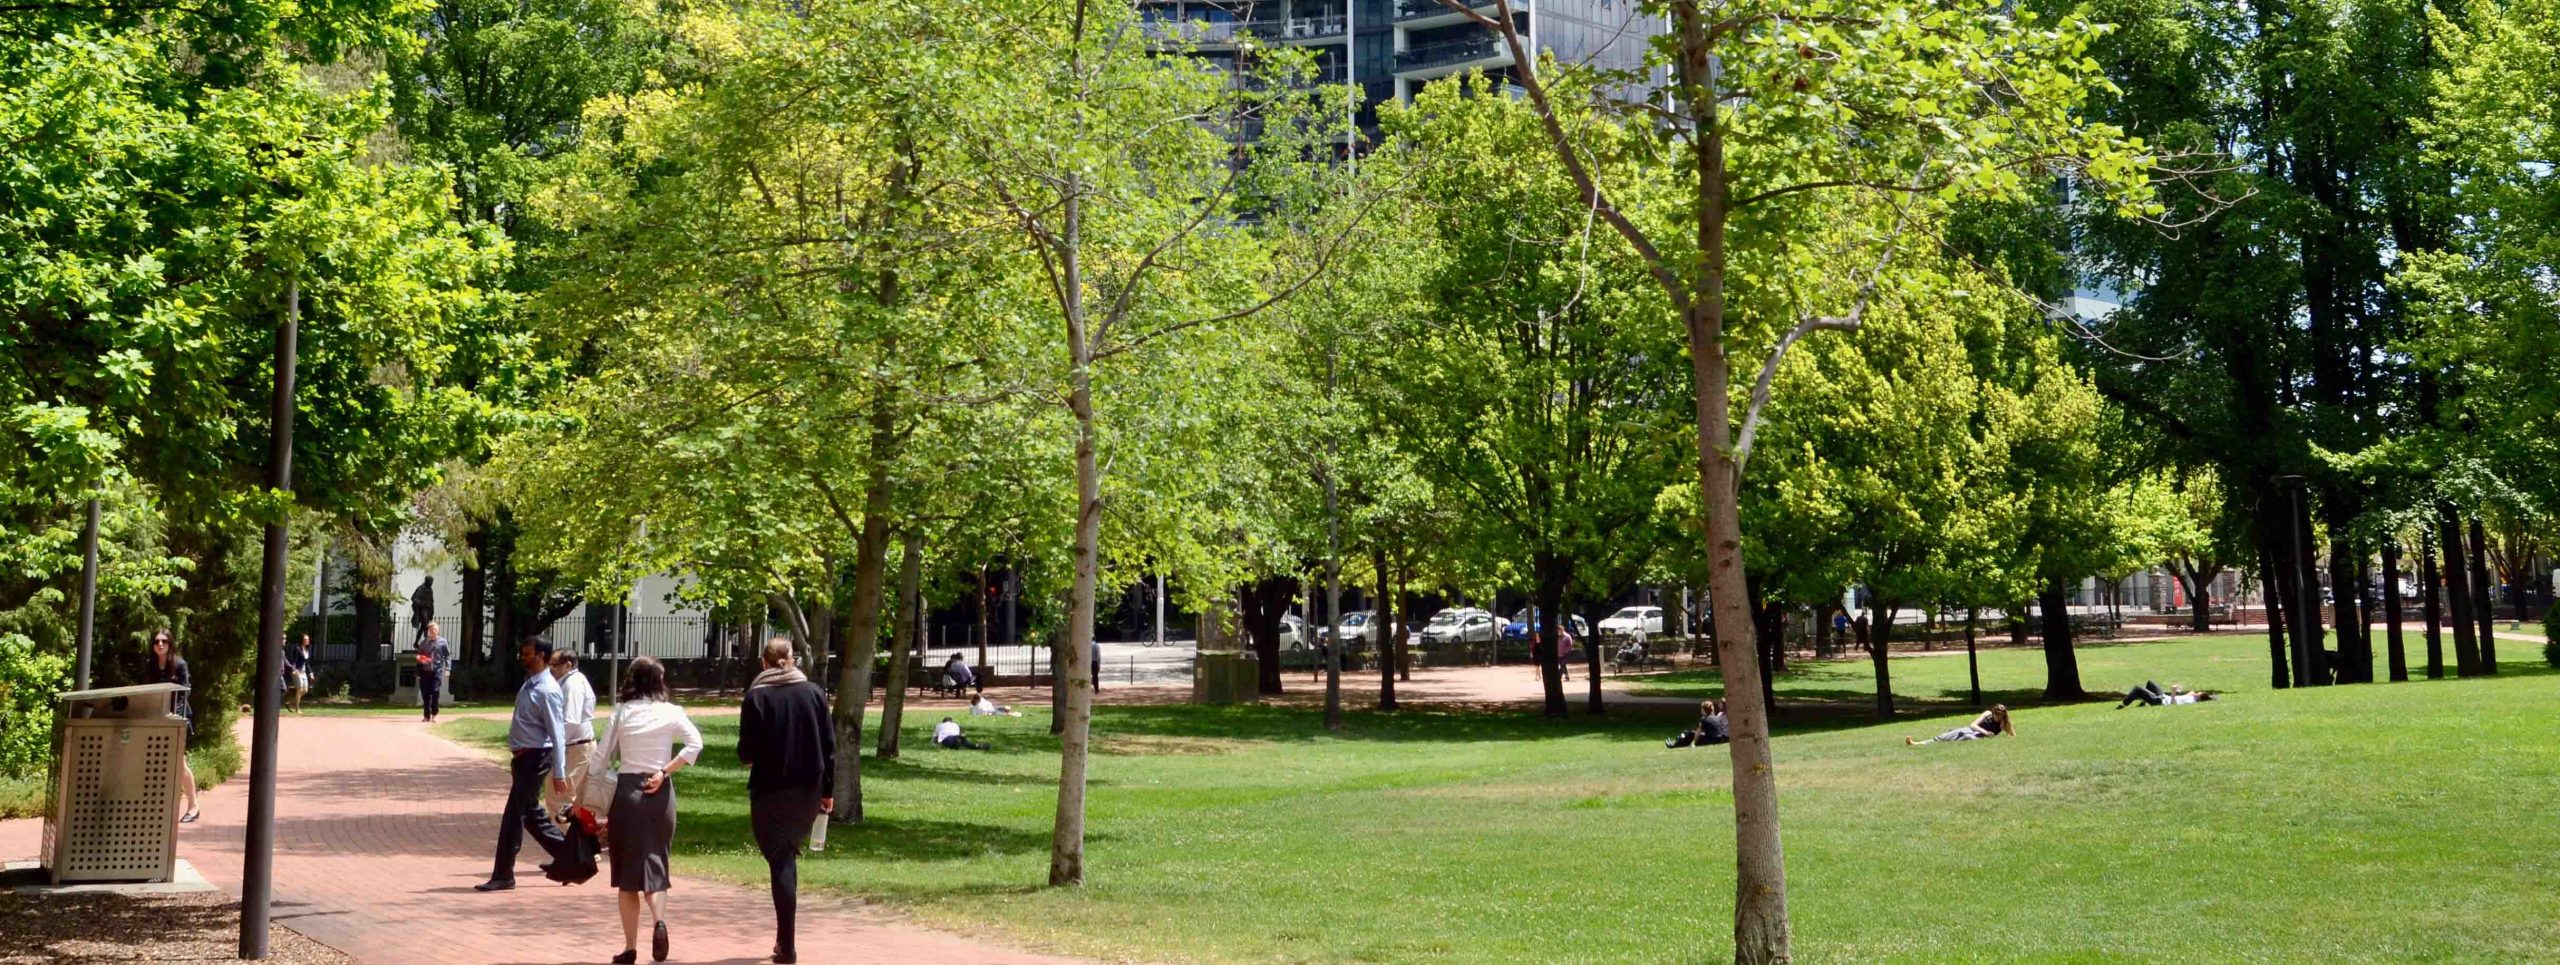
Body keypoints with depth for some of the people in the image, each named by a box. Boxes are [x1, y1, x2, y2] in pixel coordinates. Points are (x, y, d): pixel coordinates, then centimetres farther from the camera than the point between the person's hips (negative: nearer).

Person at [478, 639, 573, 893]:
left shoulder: (547, 690, -18)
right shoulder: (529, 684, 11)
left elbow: (557, 733, -20)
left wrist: (559, 773, -22)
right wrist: (516, 761, 22)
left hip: (534, 758, -10)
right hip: (524, 757, 10)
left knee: (514, 815, -5)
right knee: (531, 813, 16)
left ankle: (503, 875, 3)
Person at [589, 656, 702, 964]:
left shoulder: (621, 712, 1)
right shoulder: (671, 712, 0)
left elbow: (601, 758, 1)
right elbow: (695, 744, -13)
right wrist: (665, 772, -9)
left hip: (626, 791, 0)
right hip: (660, 793, 0)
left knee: (627, 870, 8)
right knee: (653, 864, 10)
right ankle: (658, 920, -18)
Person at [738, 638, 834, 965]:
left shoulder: (757, 696, -8)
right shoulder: (814, 692, 2)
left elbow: (746, 751, -10)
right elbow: (829, 745, 2)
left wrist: (749, 758, 14)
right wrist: (828, 790, 9)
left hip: (770, 791, -3)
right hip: (809, 790, 3)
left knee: (780, 863, 2)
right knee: (788, 855, 20)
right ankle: (783, 939, 19)